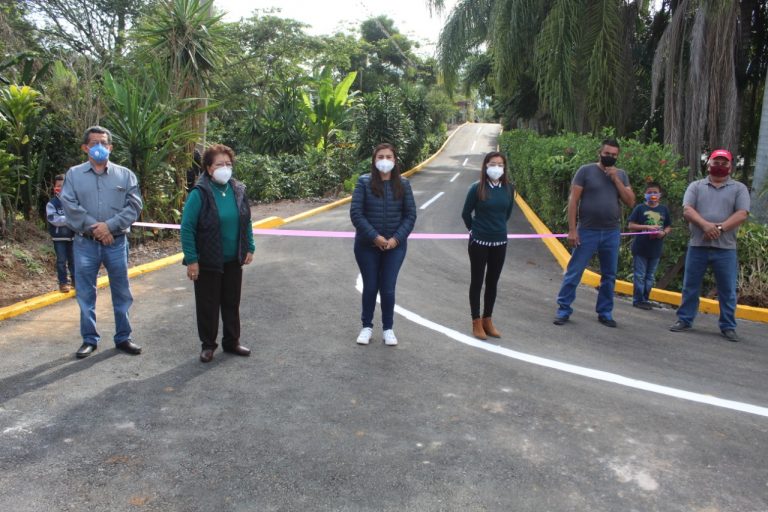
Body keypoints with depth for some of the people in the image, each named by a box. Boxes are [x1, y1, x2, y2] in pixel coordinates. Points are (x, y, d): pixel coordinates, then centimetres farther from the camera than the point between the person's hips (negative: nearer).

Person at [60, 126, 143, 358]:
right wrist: (93, 228, -15)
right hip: (85, 244, 0)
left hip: (117, 243, 0)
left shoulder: (125, 174, 4)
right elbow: (69, 206, -6)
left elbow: (134, 206, -5)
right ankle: (89, 339, 20)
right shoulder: (73, 174, 4)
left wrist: (109, 225, -15)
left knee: (121, 293, 7)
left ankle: (123, 337, 19)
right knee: (86, 295, 7)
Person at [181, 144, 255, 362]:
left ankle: (231, 342, 30)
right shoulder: (200, 193, -16)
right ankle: (208, 345, 24)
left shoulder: (238, 190, 1)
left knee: (232, 303, 15)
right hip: (208, 262, -5)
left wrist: (250, 248, 9)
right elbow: (187, 227, -14)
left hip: (234, 260, 5)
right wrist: (191, 259, -16)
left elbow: (246, 222, 12)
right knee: (208, 305, 8)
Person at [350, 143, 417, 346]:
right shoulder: (364, 182, -6)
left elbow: (410, 215, -1)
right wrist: (375, 237, -17)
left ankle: (388, 328, 21)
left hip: (395, 246, 1)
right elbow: (356, 213, -11)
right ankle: (367, 326, 27)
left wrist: (396, 238, -13)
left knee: (388, 289, 4)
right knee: (370, 287, 10)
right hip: (367, 245, -1)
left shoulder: (403, 184, 0)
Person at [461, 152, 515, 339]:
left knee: (492, 283, 13)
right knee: (477, 282, 6)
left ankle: (487, 320, 26)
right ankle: (477, 323, 16)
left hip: (500, 242, 4)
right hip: (479, 242, -4)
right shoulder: (477, 188, -13)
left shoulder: (508, 189, -1)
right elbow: (466, 213, -2)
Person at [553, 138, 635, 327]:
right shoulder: (586, 171, -3)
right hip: (587, 231, -4)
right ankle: (563, 310, 7)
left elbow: (630, 202, 1)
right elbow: (573, 200, -6)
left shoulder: (621, 175, 10)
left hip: (612, 233, 4)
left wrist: (616, 179, -8)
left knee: (609, 276, 10)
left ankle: (605, 312, 22)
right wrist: (572, 229, -12)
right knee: (573, 273, -2)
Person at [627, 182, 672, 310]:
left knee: (650, 276, 11)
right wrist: (647, 227, -16)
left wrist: (664, 233, -9)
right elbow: (631, 226, -5)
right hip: (640, 248, -4)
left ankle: (645, 299, 20)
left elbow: (668, 227, 13)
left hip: (656, 250, 4)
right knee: (640, 275, 0)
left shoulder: (664, 209, 7)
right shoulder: (640, 208, -3)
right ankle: (638, 299, 7)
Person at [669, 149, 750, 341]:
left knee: (727, 290, 4)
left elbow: (742, 214, -6)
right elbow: (687, 210, -4)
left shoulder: (739, 188, 7)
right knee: (690, 286, 7)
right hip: (697, 246, 1)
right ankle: (684, 320, 18)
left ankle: (728, 327, 14)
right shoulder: (696, 186, 9)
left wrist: (719, 228, -19)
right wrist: (705, 225, -21)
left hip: (725, 248, 0)